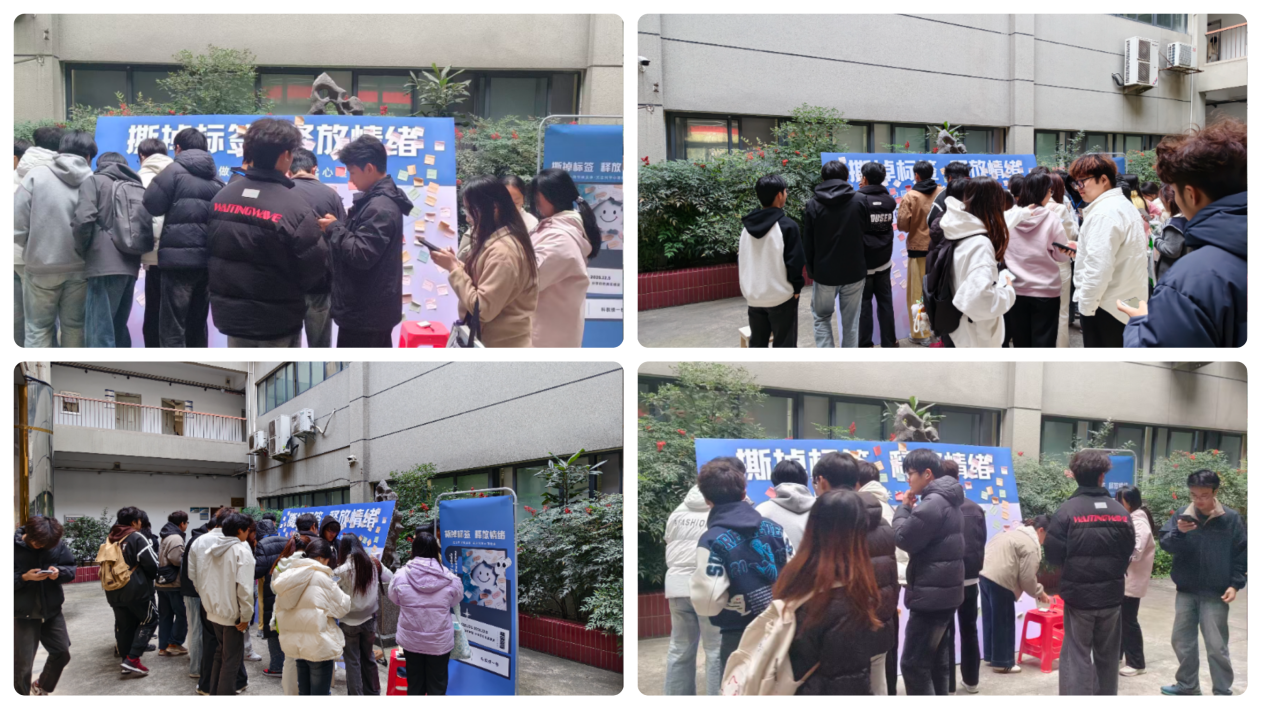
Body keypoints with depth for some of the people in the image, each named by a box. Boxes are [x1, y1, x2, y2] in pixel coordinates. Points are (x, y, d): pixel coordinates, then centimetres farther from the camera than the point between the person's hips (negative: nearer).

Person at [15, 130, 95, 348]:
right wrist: (83, 249, 10)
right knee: (74, 325, 15)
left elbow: (17, 224, -7)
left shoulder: (37, 176, -6)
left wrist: (34, 248, 11)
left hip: (41, 267, -1)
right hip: (78, 267, 2)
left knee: (38, 328, 8)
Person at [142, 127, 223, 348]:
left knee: (172, 329, -4)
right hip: (207, 259, 6)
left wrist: (174, 205, 12)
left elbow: (152, 204, -5)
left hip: (179, 256, -6)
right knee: (197, 326, 16)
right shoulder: (216, 178, 13)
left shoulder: (175, 170, -3)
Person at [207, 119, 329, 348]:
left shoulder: (222, 197, 1)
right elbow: (315, 268, -14)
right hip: (278, 320, -6)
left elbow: (212, 250, 10)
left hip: (232, 313, 6)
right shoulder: (293, 206, -18)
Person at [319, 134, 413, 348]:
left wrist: (335, 228, -14)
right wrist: (339, 227, 3)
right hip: (376, 308, 11)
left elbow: (362, 255, -26)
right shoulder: (379, 200, 11)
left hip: (364, 312, -11)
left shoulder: (380, 208, -21)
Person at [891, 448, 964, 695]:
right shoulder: (947, 501, 15)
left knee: (913, 664, -8)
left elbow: (904, 538, -16)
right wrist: (911, 509, 6)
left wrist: (903, 508, -2)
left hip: (930, 595, -11)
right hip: (945, 592, 11)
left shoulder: (932, 503, -18)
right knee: (937, 661, 15)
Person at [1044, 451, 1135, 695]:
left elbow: (1053, 553, -11)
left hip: (1078, 595, -3)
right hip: (1111, 594, 3)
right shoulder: (1120, 511, -1)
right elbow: (1129, 551, 5)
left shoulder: (1068, 510, -13)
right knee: (1108, 657, 16)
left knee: (1077, 657, 1)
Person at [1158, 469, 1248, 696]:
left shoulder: (1231, 519, -5)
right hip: (1186, 591, 4)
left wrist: (1235, 584, -7)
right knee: (1182, 640, 12)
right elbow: (1165, 544, -6)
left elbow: (1242, 553, 0)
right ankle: (1188, 685, 28)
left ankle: (1223, 692, 10)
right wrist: (1178, 532, -26)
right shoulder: (1181, 515, 0)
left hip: (1215, 594, -3)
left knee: (1216, 646, -1)